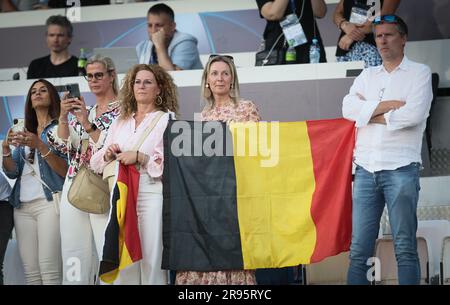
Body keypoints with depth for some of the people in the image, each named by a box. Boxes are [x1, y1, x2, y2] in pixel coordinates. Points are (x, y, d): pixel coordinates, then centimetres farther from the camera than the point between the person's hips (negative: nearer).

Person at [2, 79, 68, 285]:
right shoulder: (24, 133, 22)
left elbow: (65, 170, -4)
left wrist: (39, 145, -16)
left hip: (49, 202, -5)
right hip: (23, 205, 5)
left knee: (49, 270, -18)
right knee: (30, 271, -3)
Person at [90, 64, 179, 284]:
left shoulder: (168, 119, 4)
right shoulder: (120, 122, 20)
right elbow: (97, 162, 19)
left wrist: (139, 157, -14)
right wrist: (108, 155, -2)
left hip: (151, 195, -5)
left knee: (151, 261, -8)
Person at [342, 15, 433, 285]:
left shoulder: (419, 72, 4)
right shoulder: (367, 75, 18)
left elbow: (414, 114, -12)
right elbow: (348, 108, 1)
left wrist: (370, 114, -1)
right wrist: (389, 105, -8)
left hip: (401, 169, -4)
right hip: (366, 170, 4)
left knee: (405, 248, -4)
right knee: (359, 250, 1)